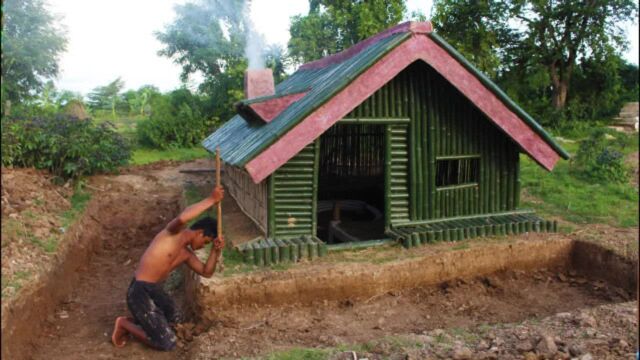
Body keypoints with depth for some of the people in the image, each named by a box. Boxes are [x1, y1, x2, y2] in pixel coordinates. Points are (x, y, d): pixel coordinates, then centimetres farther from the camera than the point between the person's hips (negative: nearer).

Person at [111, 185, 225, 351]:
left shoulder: (186, 253, 13)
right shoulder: (174, 232, -12)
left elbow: (206, 272, 12)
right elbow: (182, 218, -36)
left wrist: (216, 251, -2)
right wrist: (211, 200, -31)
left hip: (155, 290, 10)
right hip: (139, 291, -10)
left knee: (174, 317, 33)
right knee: (167, 343, -8)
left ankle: (135, 321, 26)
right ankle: (125, 324, 6)